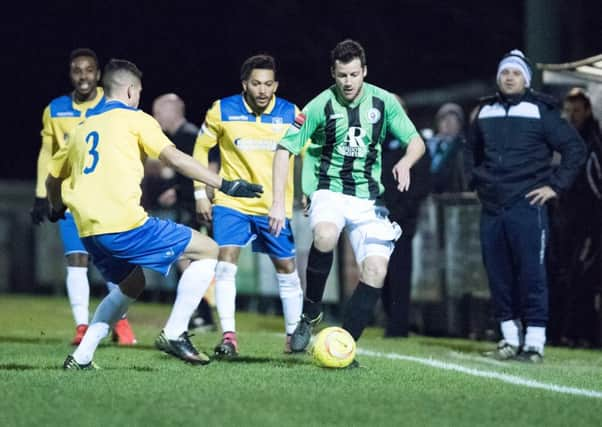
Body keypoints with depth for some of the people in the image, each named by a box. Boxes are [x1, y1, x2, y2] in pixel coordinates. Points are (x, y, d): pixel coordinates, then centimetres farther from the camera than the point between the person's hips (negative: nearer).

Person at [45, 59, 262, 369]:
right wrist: (225, 185, -7)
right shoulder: (134, 119, 4)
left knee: (131, 285, 30)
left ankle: (81, 357, 19)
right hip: (125, 225, -7)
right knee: (208, 251, 4)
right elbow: (175, 158, -8)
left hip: (89, 232, 8)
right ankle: (174, 334, -3)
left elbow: (53, 177, 31)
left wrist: (57, 209, 51)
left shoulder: (82, 128, 22)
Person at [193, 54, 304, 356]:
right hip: (232, 204, -1)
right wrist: (201, 194, 2)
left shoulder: (291, 115, -4)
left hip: (276, 207, 1)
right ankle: (228, 336, -12)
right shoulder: (222, 111, -6)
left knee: (286, 269, 8)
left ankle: (294, 333, 23)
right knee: (225, 264, -15)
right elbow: (201, 149, 6)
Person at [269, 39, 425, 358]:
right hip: (329, 191, -3)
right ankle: (310, 311, -13)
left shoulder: (383, 102, -1)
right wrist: (278, 202, -12)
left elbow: (416, 141, 4)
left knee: (376, 271, -14)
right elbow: (285, 149, -3)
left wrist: (405, 162, -20)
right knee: (324, 237, -36)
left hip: (368, 199, 3)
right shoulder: (320, 106, -8)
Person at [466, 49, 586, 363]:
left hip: (527, 206, -5)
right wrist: (475, 179, 18)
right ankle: (511, 340, 14)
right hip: (491, 207, 5)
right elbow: (472, 150, 32)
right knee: (498, 275, 6)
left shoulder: (540, 112, -2)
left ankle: (534, 343, -6)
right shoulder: (485, 112, 13)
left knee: (531, 274, -8)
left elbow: (575, 148, -2)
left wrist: (556, 185, -6)